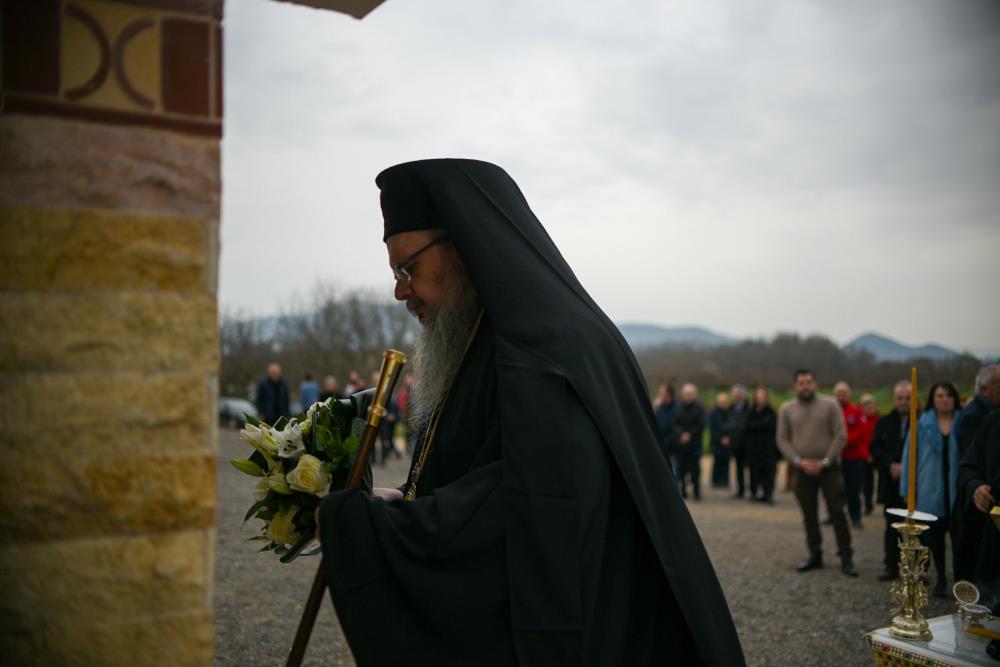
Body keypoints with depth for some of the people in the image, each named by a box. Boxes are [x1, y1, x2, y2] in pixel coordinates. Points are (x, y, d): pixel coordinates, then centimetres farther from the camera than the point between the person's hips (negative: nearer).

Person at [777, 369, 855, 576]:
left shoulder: (830, 405, 0)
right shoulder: (786, 408, 5)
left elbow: (840, 436, -4)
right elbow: (782, 439, 3)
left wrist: (825, 462, -11)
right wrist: (799, 461, -8)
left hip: (829, 468, -2)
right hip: (801, 470, 2)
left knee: (837, 513, -2)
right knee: (809, 516, 9)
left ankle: (846, 558, 4)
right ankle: (815, 555, 19)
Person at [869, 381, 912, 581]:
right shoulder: (884, 422, 8)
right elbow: (875, 449, 3)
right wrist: (891, 465, -11)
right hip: (891, 484, 3)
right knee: (892, 527, 10)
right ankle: (892, 566, 18)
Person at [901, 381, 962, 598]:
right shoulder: (922, 424, 1)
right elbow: (910, 456, 3)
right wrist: (908, 489, 0)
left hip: (956, 490, -1)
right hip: (931, 490, 1)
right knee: (936, 534, 8)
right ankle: (941, 578, 22)